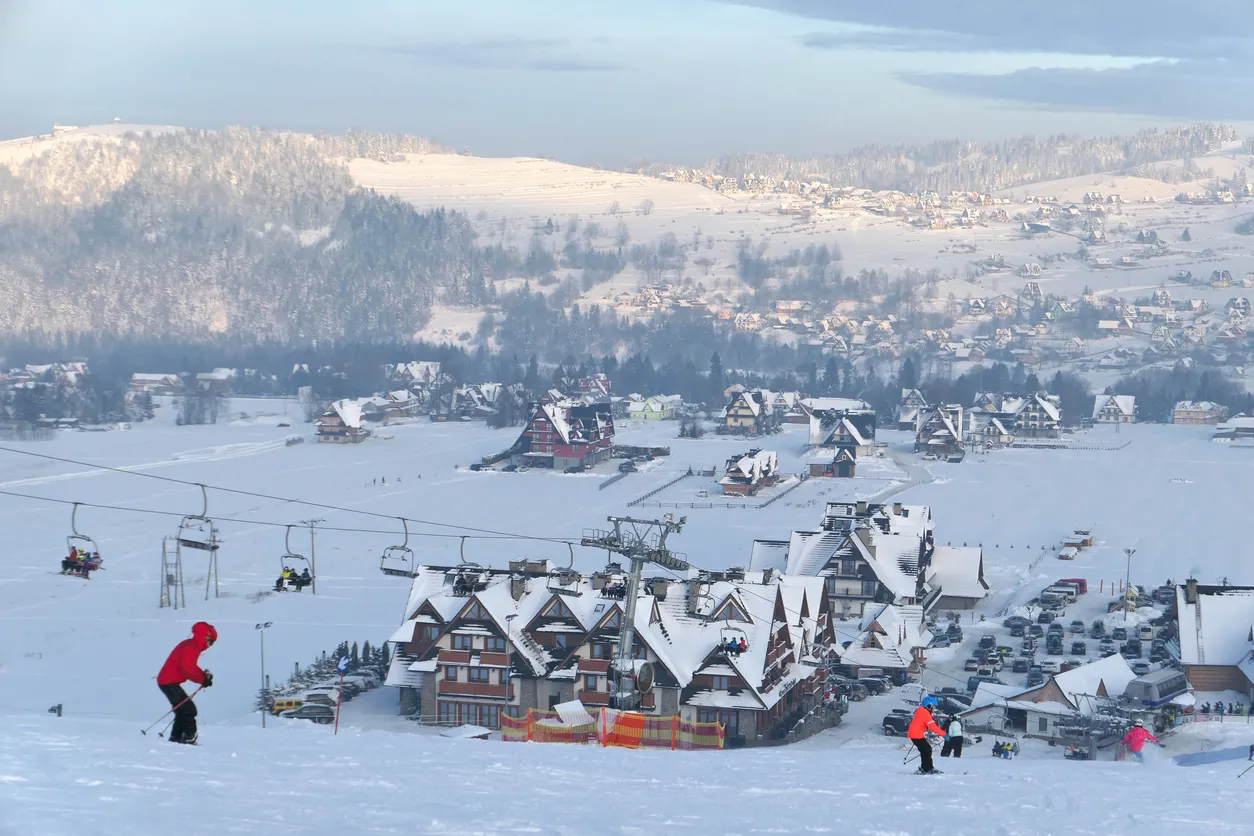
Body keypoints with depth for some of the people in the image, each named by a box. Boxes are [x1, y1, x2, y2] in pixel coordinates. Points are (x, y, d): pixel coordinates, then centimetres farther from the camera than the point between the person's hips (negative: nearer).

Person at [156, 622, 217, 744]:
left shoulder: (191, 646, 17)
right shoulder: (191, 648, -16)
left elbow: (191, 668, 21)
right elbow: (187, 668, -27)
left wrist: (204, 675, 6)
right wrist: (202, 679, -21)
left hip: (166, 681, 11)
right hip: (169, 682, -11)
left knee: (183, 710, 16)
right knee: (189, 709, -12)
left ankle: (175, 738, 20)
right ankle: (189, 736, -14)